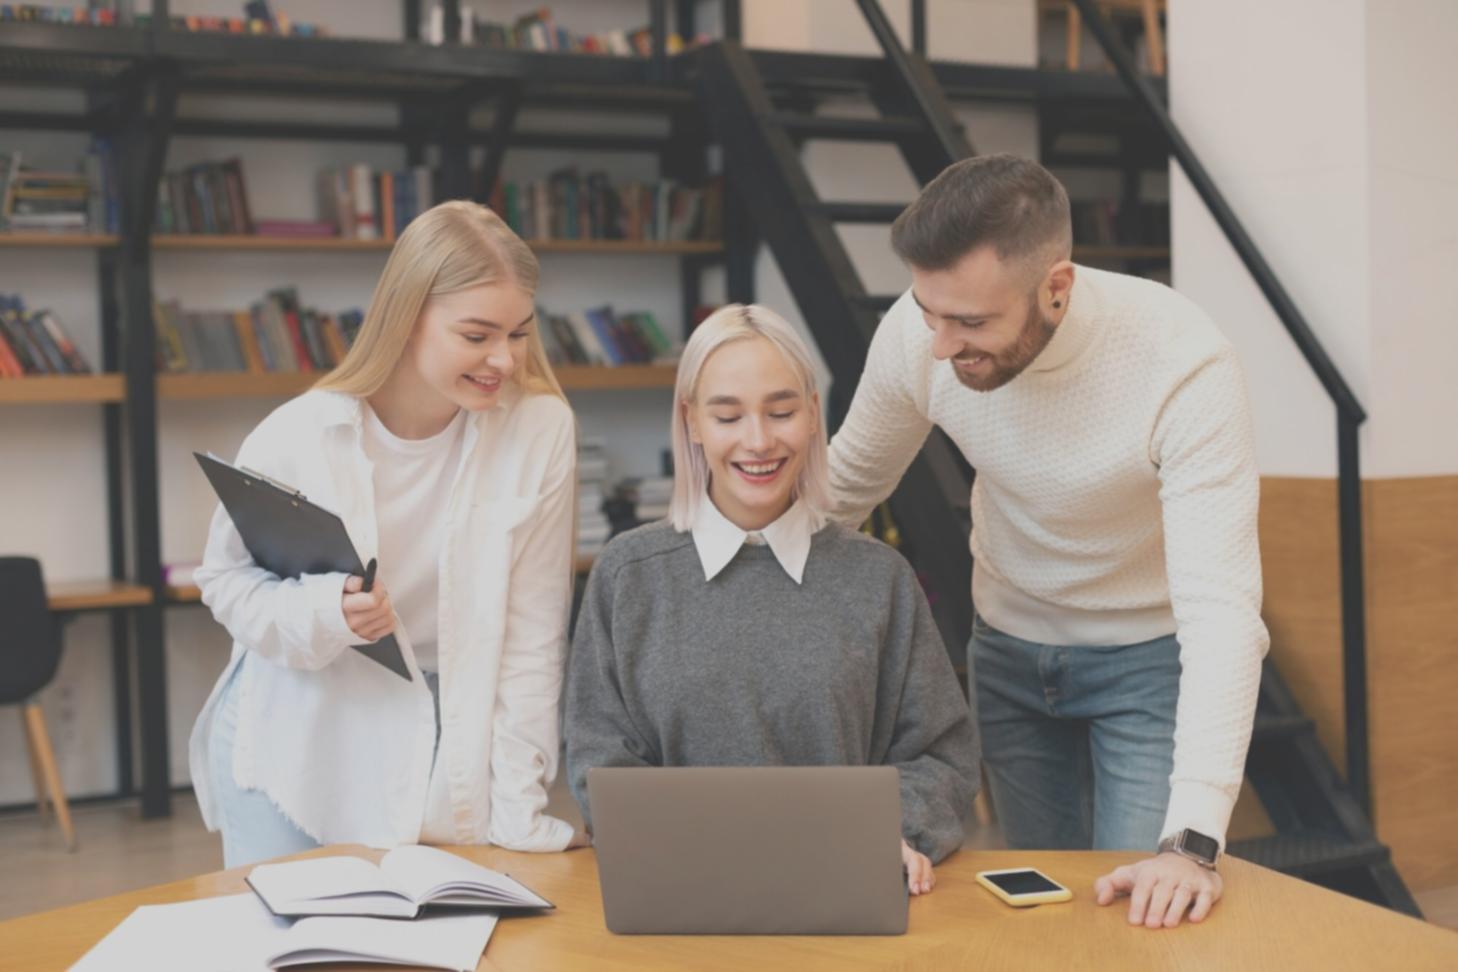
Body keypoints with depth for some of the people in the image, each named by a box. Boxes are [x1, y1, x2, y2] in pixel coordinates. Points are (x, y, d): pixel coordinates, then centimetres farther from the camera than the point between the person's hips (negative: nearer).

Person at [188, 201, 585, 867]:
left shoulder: (541, 429, -14)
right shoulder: (295, 439, -15)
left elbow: (531, 631, -11)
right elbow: (223, 579, -1)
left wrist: (518, 811, -10)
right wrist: (323, 614, -23)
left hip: (443, 750, 1)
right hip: (296, 746, 0)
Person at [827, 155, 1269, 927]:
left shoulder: (1183, 363, -33)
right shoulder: (914, 334, -21)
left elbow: (1220, 608, -37)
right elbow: (846, 487, -2)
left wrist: (1193, 840, -44)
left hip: (1153, 653, -3)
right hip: (1009, 645, 4)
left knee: (1145, 917, -7)